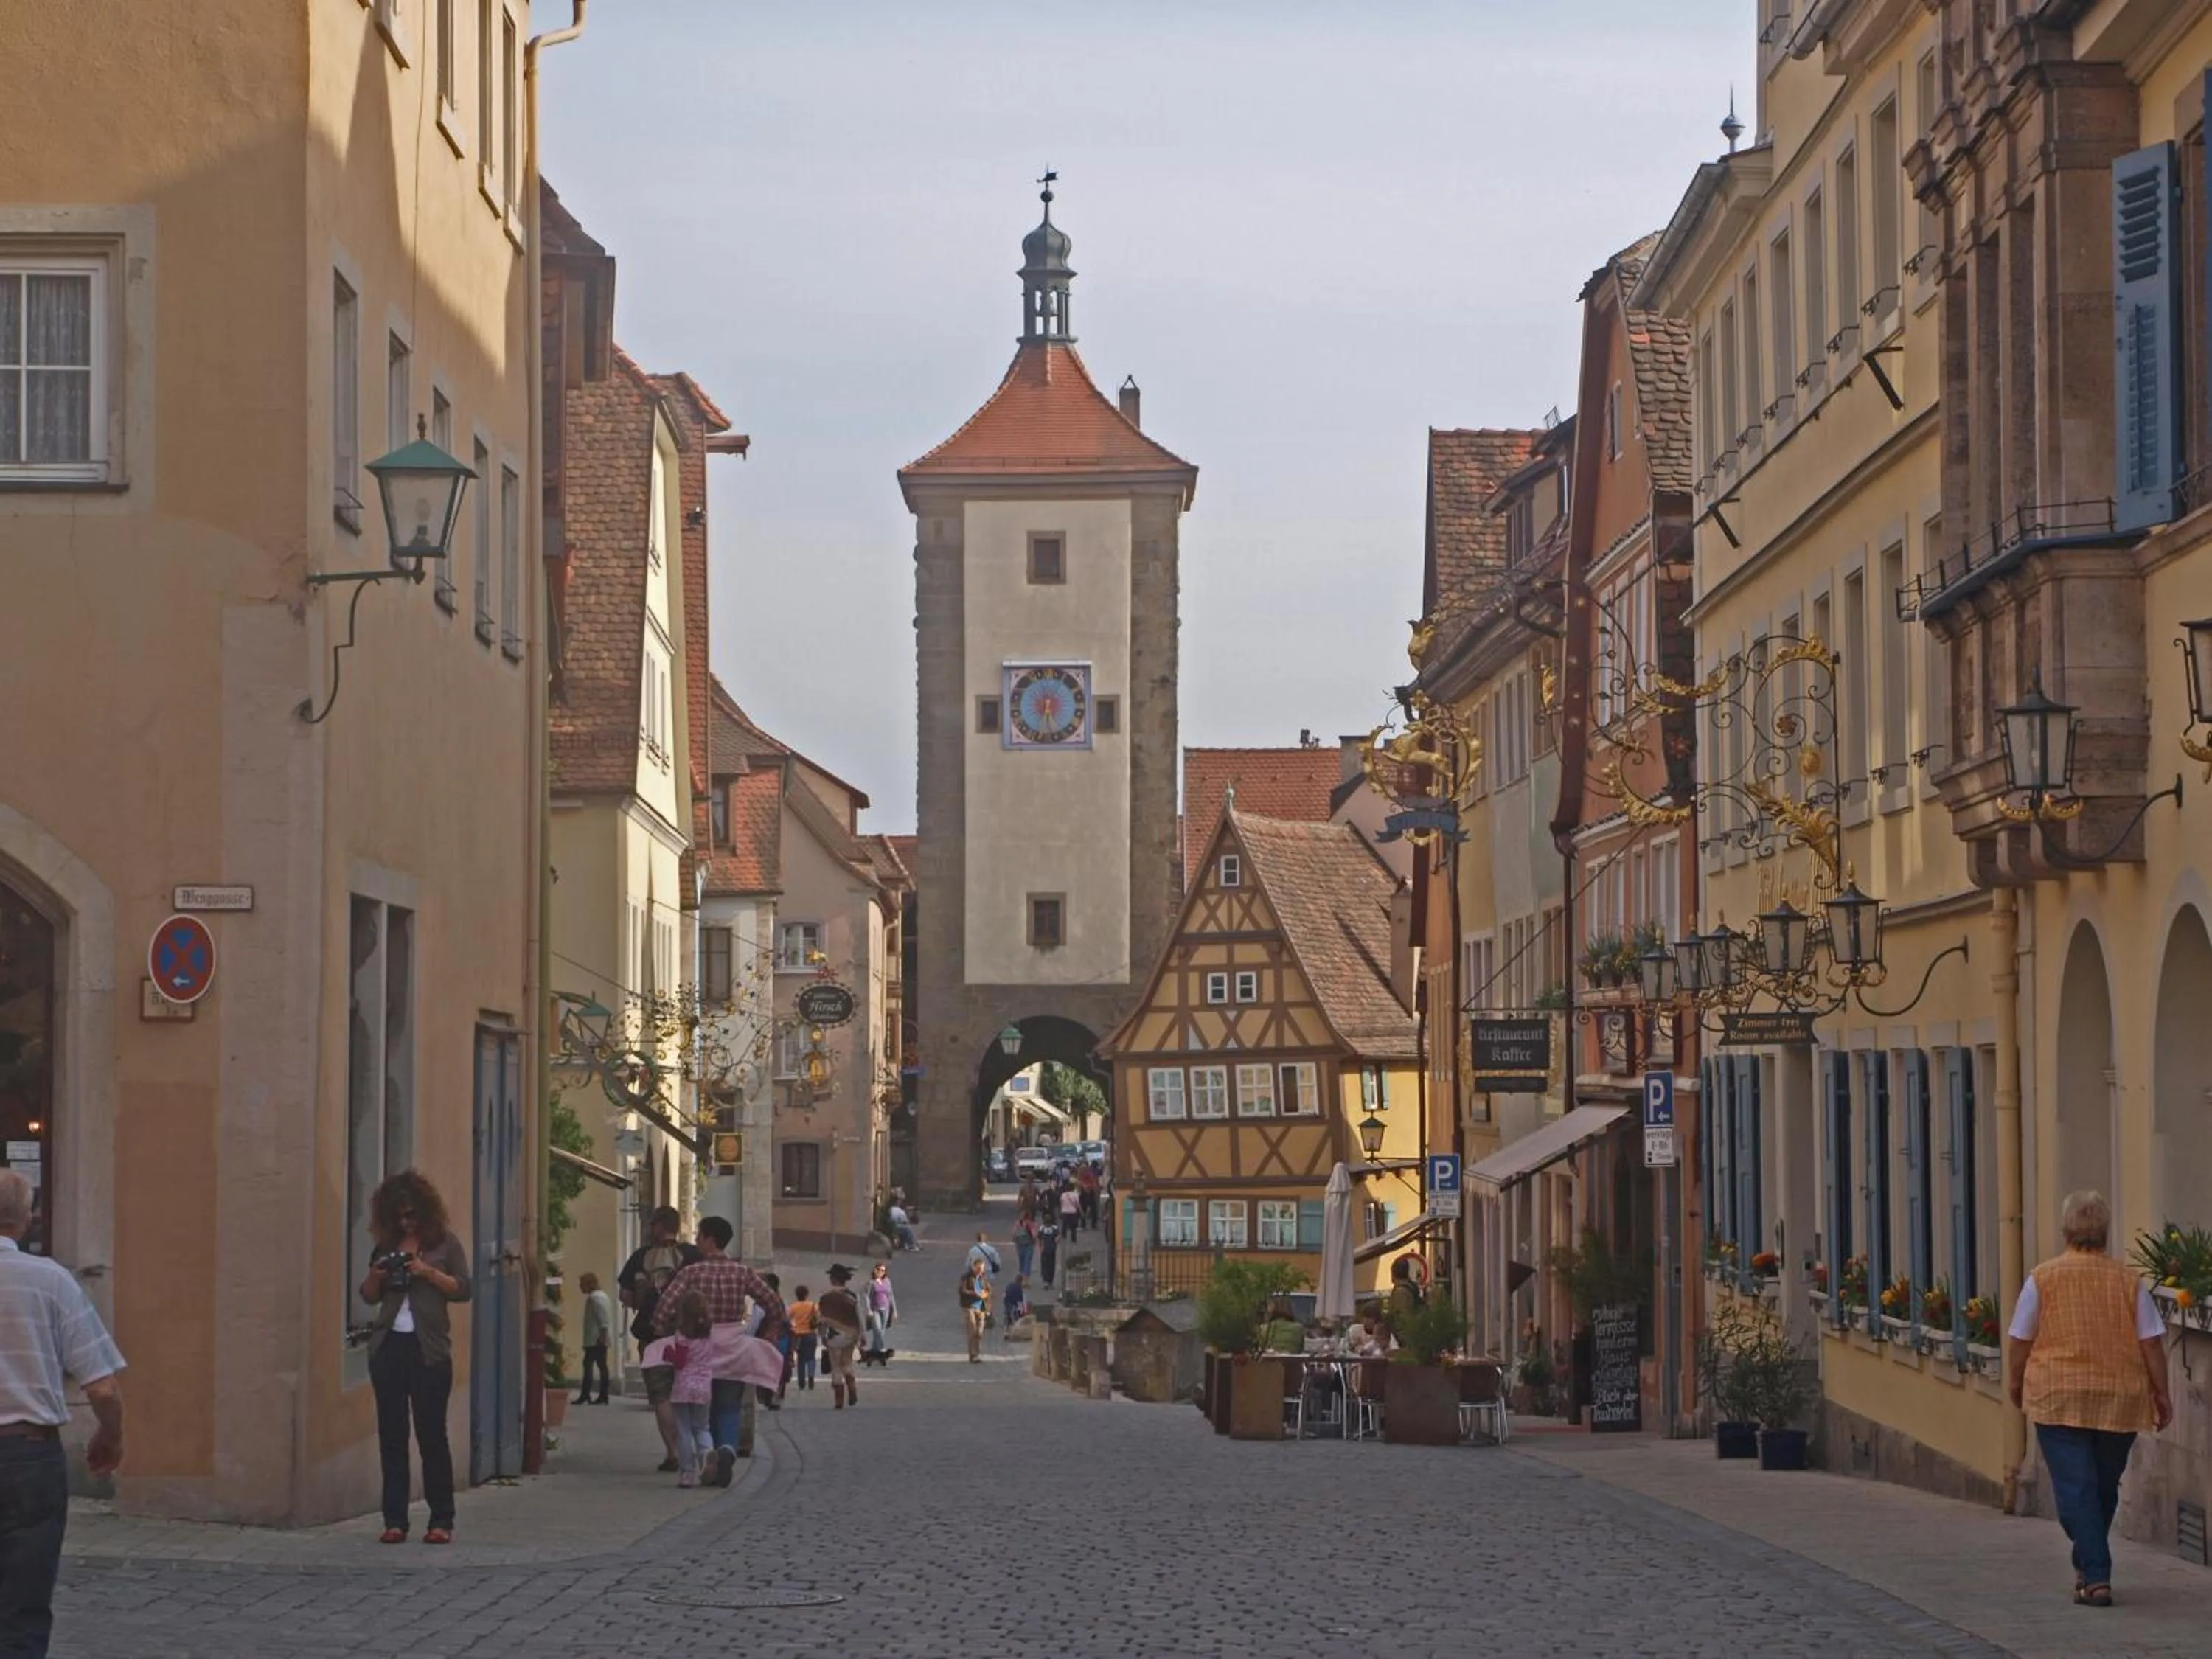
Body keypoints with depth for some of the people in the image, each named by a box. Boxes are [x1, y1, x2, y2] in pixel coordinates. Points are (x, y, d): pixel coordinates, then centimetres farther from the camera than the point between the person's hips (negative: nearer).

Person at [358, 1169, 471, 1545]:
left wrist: (428, 1272, -14)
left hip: (429, 1348, -4)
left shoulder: (444, 1243, 4)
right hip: (388, 1345, 4)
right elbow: (368, 1295, 18)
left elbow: (463, 1289, -2)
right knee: (391, 1435, 2)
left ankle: (441, 1521, 0)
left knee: (432, 1434, -4)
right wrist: (376, 1276, -3)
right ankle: (395, 1519, 4)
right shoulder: (386, 1245, 13)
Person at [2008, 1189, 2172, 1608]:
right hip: (2120, 1401, 3)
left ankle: (2096, 1577, -13)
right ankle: (2089, 1565, 31)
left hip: (2060, 1399, -3)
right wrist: (2161, 1393, 11)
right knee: (2104, 1488, 18)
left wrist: (2017, 1382, 17)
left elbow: (2022, 1340, 1)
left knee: (2076, 1490, -3)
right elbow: (2152, 1343, 2)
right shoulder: (2128, 1282, 2)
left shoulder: (2043, 1278, -3)